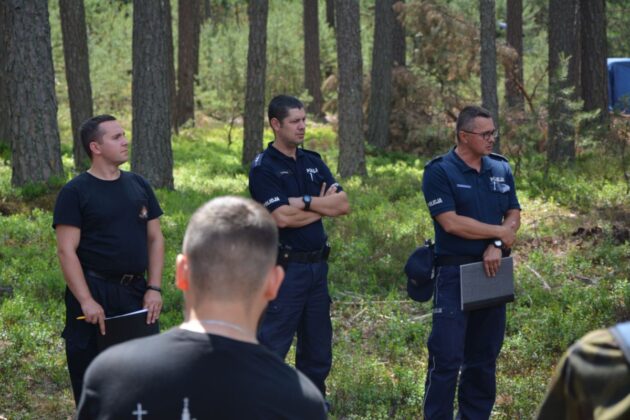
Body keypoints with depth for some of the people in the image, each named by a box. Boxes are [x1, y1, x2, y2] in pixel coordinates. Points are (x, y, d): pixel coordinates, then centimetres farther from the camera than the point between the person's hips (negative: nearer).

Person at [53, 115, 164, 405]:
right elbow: (67, 251, -11)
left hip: (135, 292, 5)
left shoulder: (138, 185, 9)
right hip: (94, 291, -5)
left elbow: (155, 238, 11)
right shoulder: (75, 192, -6)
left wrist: (154, 288, 0)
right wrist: (87, 301, -19)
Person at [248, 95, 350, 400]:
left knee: (318, 349, 14)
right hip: (285, 268, -7)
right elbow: (282, 218, -20)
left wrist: (304, 202, -13)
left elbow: (343, 204, 1)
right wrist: (323, 207, -6)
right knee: (271, 349, -4)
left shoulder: (313, 162, 12)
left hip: (317, 266, 7)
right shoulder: (263, 168, -9)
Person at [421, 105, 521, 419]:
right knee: (447, 357, -7)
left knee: (484, 357, 11)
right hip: (454, 272, -6)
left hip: (492, 272, 6)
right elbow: (451, 222, -17)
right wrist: (499, 232, -8)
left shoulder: (501, 169, 11)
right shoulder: (439, 172, -8)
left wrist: (497, 246, -11)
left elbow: (514, 216, 9)